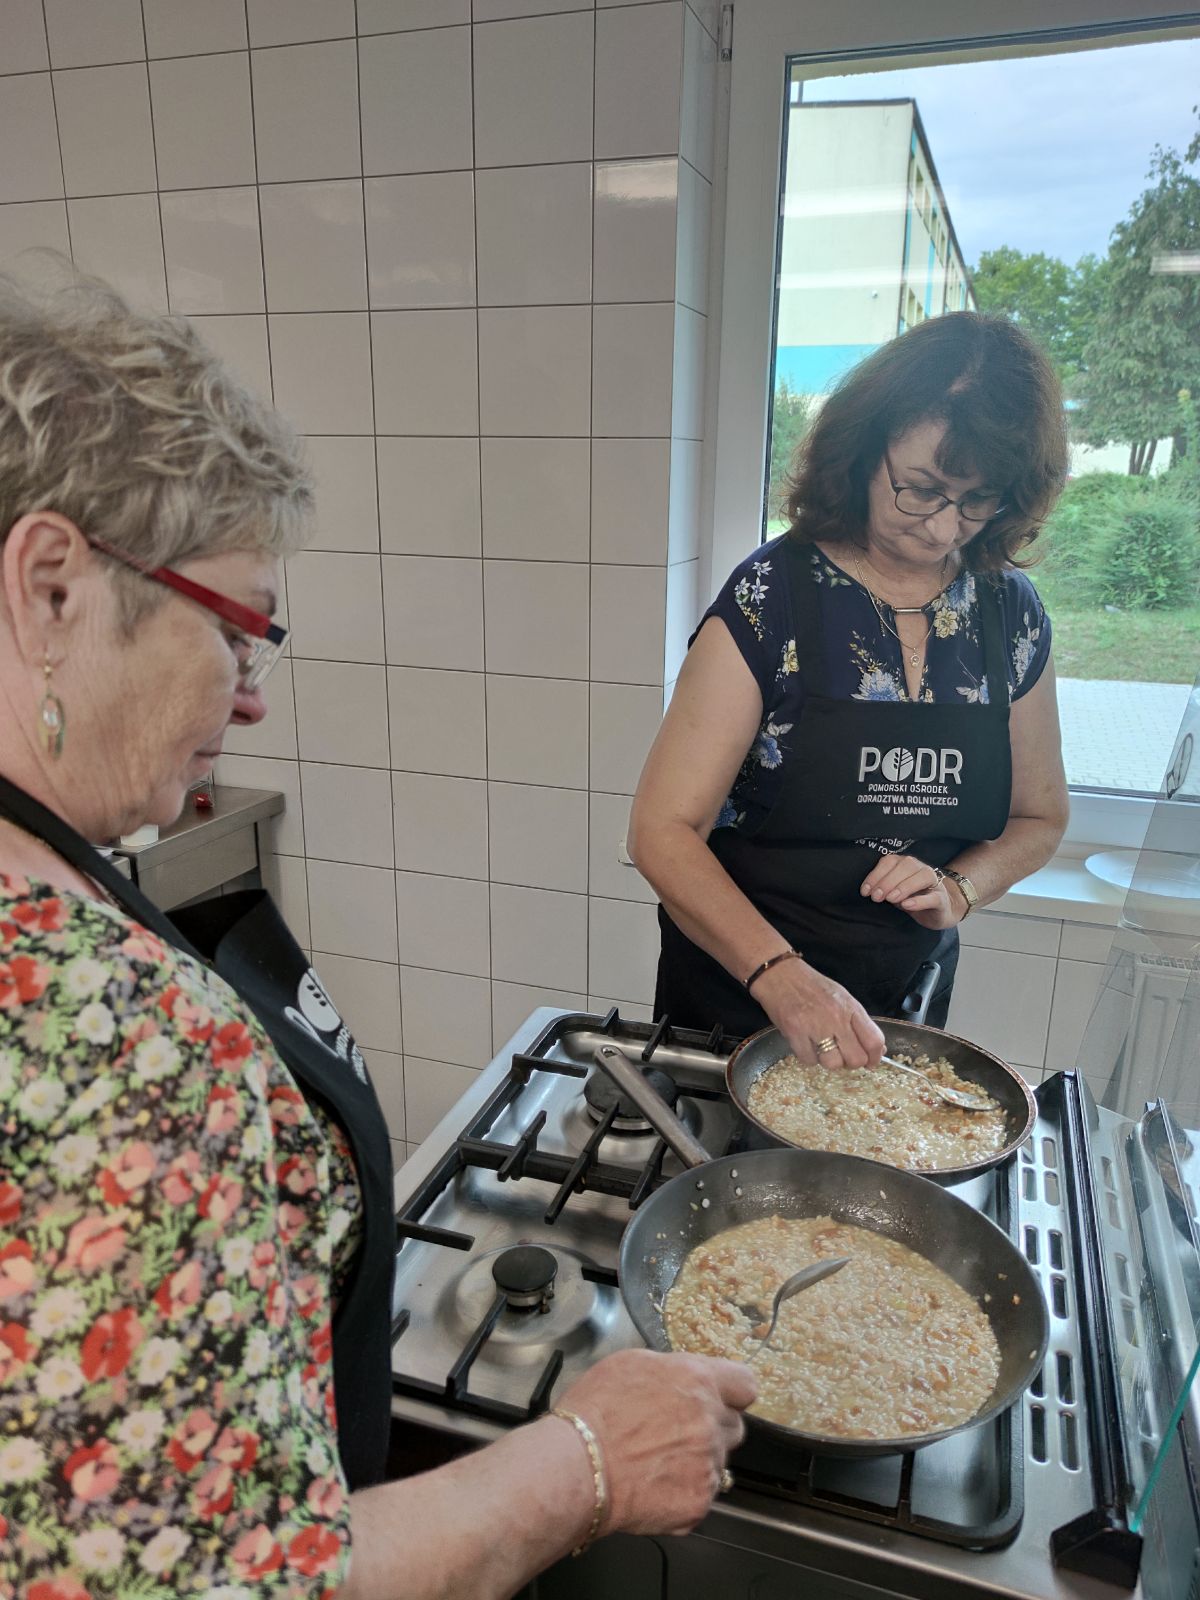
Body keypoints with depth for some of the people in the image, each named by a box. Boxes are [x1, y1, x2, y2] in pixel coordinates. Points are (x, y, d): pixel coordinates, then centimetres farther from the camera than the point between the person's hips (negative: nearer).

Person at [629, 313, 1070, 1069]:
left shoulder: (1013, 613, -4)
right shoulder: (770, 597, -17)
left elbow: (1038, 818, 8)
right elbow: (664, 831, -21)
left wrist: (956, 888, -12)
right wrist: (777, 975, -33)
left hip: (911, 995, 4)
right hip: (739, 991, -3)